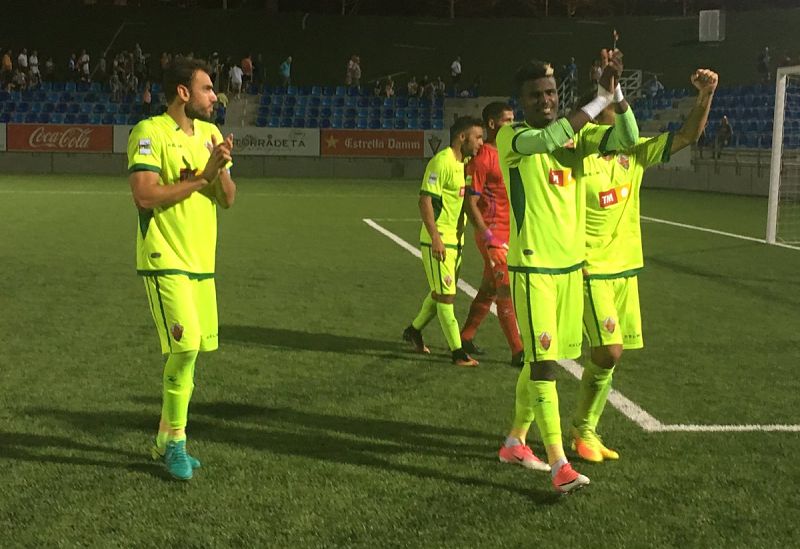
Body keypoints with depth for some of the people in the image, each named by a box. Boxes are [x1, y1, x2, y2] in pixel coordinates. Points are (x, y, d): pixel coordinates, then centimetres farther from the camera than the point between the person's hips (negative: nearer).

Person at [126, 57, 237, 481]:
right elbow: (144, 195, -20)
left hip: (201, 262, 7)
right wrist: (200, 177, -15)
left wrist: (220, 168, -11)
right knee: (185, 346, -15)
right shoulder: (149, 132, -9)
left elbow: (228, 199, 9)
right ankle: (175, 443, 2)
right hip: (164, 260, -7)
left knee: (189, 351, 10)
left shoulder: (211, 133, 12)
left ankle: (165, 441, 24)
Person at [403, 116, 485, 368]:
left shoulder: (463, 162, 12)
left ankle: (414, 330, 36)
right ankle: (457, 352, 0)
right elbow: (425, 200, -20)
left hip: (455, 240, 9)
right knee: (446, 295, -4)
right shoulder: (442, 161, -16)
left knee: (440, 293, 18)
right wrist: (435, 238, -23)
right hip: (439, 241, -9)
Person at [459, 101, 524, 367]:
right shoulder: (482, 158, -14)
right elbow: (470, 203, -16)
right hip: (493, 234, -8)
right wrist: (488, 237, -21)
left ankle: (466, 337, 27)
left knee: (489, 289, 15)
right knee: (508, 292, -8)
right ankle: (518, 352, -5)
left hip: (512, 233, 9)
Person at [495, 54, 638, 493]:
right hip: (532, 267, -6)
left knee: (540, 359, 14)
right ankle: (559, 464, -8)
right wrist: (600, 100, -28)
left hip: (571, 264, 6)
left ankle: (515, 442, 30)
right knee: (543, 362, -10)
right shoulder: (510, 136, -8)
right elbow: (547, 139, -30)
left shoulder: (577, 134, 9)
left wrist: (616, 92, -17)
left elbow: (629, 139, -2)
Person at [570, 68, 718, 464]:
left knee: (609, 354, 10)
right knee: (609, 352, -13)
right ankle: (582, 429, 9)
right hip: (591, 272, -7)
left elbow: (688, 136, 4)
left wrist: (705, 96, -8)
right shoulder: (578, 162, -14)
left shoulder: (634, 154, 4)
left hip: (626, 270, 7)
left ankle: (586, 431, 24)